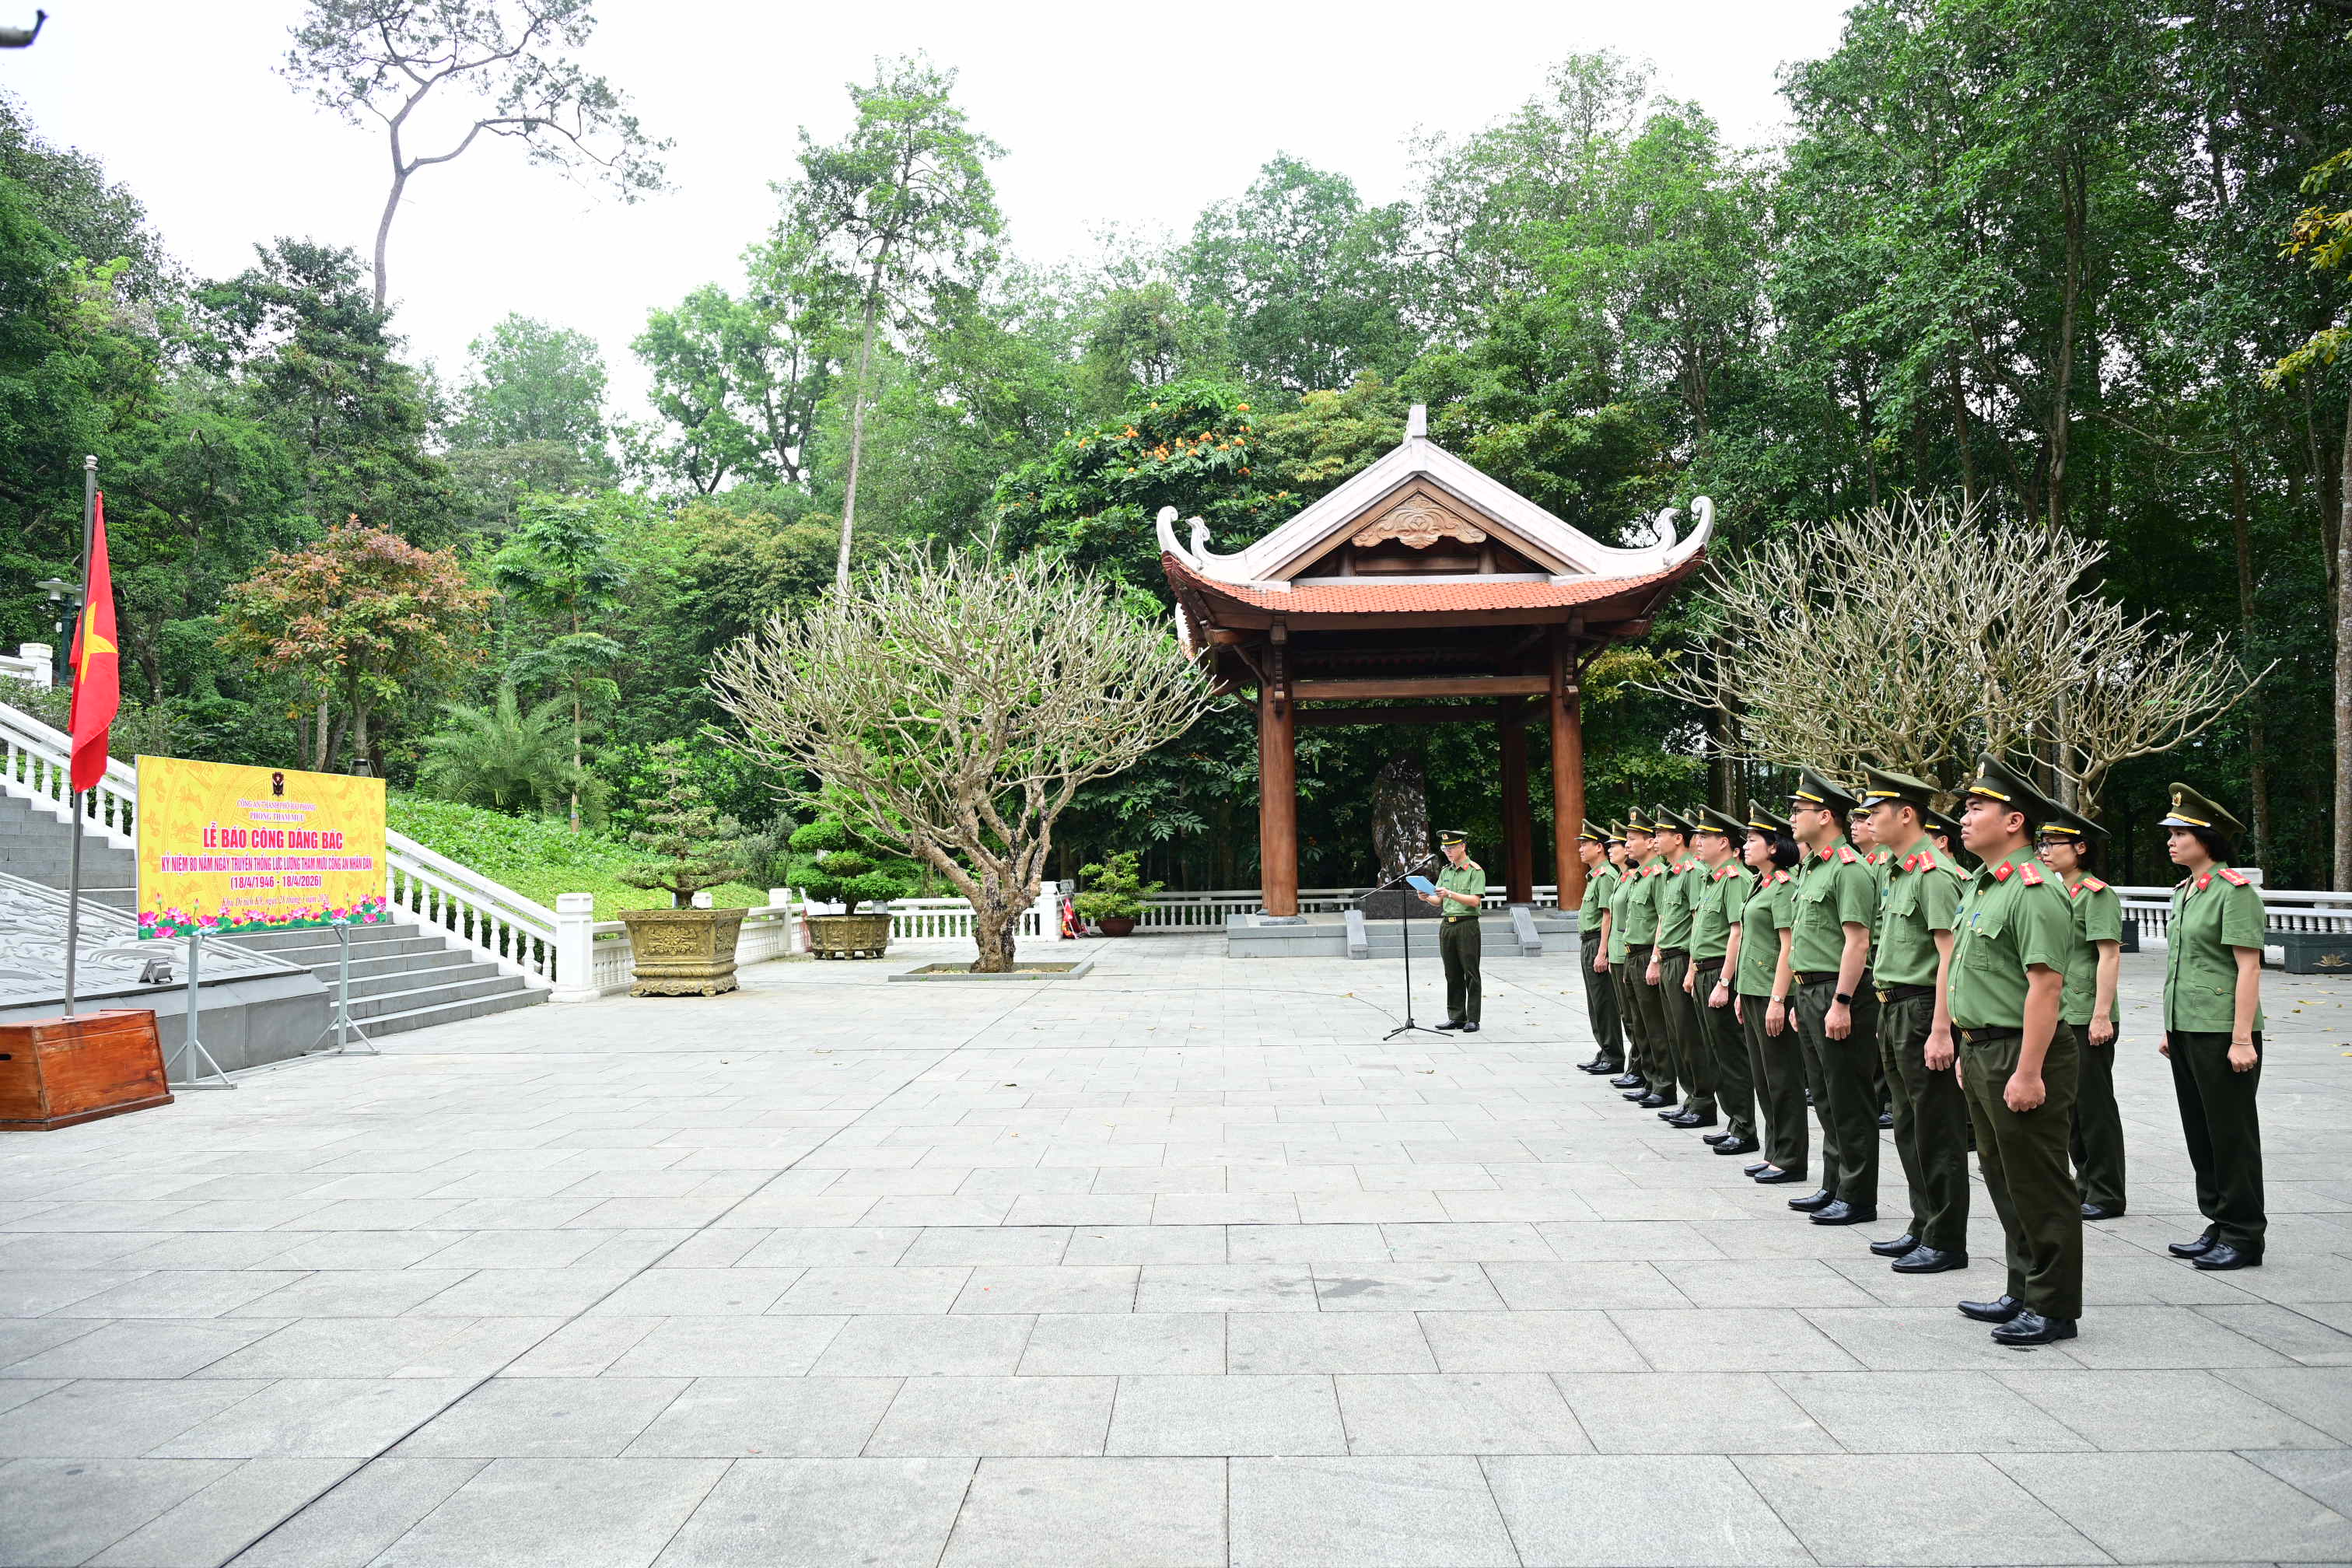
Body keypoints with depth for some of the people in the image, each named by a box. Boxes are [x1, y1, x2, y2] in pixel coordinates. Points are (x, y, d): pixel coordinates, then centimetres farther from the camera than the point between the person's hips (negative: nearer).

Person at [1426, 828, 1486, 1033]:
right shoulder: (1445, 872, 16)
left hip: (1467, 925, -6)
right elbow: (1439, 901, 15)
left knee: (1470, 974, -3)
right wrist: (1428, 898, -7)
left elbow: (1475, 901, -14)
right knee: (1452, 974, 8)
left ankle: (1473, 1020, -1)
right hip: (1446, 925, 6)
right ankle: (1456, 1017, 14)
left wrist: (1451, 894, -23)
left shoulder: (1475, 871, -4)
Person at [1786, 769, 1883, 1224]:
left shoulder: (1849, 868, -15)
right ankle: (1833, 1187, 25)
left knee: (1850, 1102, -2)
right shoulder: (1812, 867, 16)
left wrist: (1841, 1003, -22)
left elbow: (1857, 942, -20)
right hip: (1811, 994, 10)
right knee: (1826, 1100, 16)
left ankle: (1857, 1199, 6)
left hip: (1838, 996, -10)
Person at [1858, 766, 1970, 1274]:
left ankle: (1946, 1242, 8)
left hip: (1922, 1012, -10)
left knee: (1937, 1132, -1)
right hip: (1895, 1011, 10)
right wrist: (1890, 1017, 18)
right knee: (1909, 1129, 17)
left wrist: (1940, 1031, -24)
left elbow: (1950, 955, -21)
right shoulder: (1898, 870, 14)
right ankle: (1922, 1227, 27)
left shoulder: (1934, 873, -16)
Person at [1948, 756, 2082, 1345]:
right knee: (2005, 1182, 18)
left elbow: (2046, 985, -23)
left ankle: (2054, 1309, 11)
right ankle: (2023, 1293, 29)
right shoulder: (1982, 886, 14)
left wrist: (2028, 1072, -25)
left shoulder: (2033, 890, -18)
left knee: (2040, 1187, 1)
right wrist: (1970, 1049, 20)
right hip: (1984, 1053, 10)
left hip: (2021, 1056, -10)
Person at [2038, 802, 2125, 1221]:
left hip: (2087, 1019, -9)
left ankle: (2107, 1197, 7)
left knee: (2095, 1106, -1)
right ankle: (2086, 1183, 26)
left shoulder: (2097, 895, -13)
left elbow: (2110, 956, -18)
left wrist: (2101, 1015, -22)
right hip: (2058, 1017, 9)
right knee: (2068, 1104, 14)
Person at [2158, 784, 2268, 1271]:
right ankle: (2219, 1226, 24)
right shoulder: (2184, 892, 14)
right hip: (2187, 1031, 9)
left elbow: (2248, 968, -16)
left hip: (2222, 1032, -9)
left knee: (2231, 1134, 0)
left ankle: (2244, 1237, 9)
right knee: (2199, 1133, 14)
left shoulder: (2234, 891, -12)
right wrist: (2170, 1029, 20)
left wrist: (2242, 1039, -19)